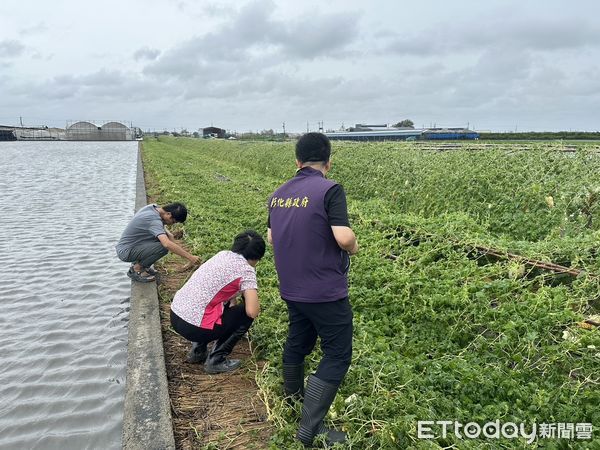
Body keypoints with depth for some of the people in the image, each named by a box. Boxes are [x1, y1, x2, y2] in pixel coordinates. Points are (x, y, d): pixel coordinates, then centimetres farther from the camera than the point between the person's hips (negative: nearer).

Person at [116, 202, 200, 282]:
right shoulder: (154, 220, -28)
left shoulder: (153, 207, 0)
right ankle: (136, 269, -5)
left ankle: (138, 262, 11)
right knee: (163, 247, -25)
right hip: (125, 252, -9)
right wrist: (190, 257, -36)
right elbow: (167, 244, -40)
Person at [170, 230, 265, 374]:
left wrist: (232, 301, 17)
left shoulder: (223, 254, 12)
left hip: (175, 316, 8)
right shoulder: (246, 271, -9)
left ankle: (198, 350, 23)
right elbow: (253, 312, -15)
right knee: (246, 313, 8)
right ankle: (216, 360, 7)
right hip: (193, 326, -8)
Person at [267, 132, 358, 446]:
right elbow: (343, 237, -24)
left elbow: (271, 237, 14)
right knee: (337, 356, 4)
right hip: (325, 291, -7)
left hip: (291, 288, 7)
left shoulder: (278, 194, 4)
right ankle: (309, 428, 3)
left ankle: (293, 397, 47)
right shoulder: (330, 190, -17)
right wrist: (353, 248, -3)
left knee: (297, 341, 25)